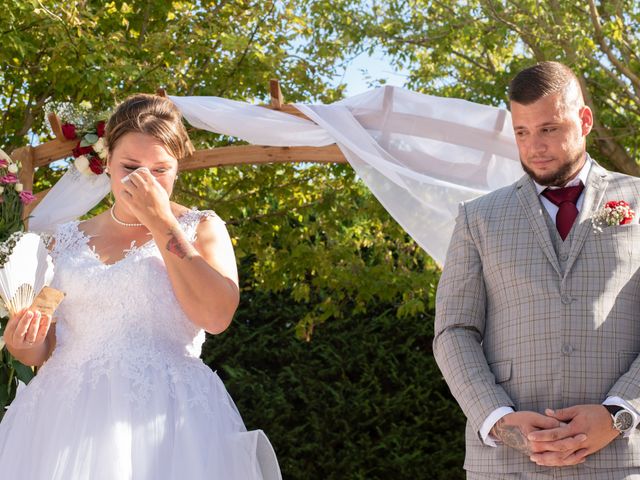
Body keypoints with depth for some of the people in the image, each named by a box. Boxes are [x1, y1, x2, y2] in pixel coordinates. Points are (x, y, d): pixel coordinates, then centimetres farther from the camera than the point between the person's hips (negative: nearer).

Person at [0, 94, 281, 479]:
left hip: (167, 415, -3)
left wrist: (162, 224, -10)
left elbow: (217, 316, -12)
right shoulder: (69, 241, 16)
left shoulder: (202, 229, 7)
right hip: (66, 413, 3)